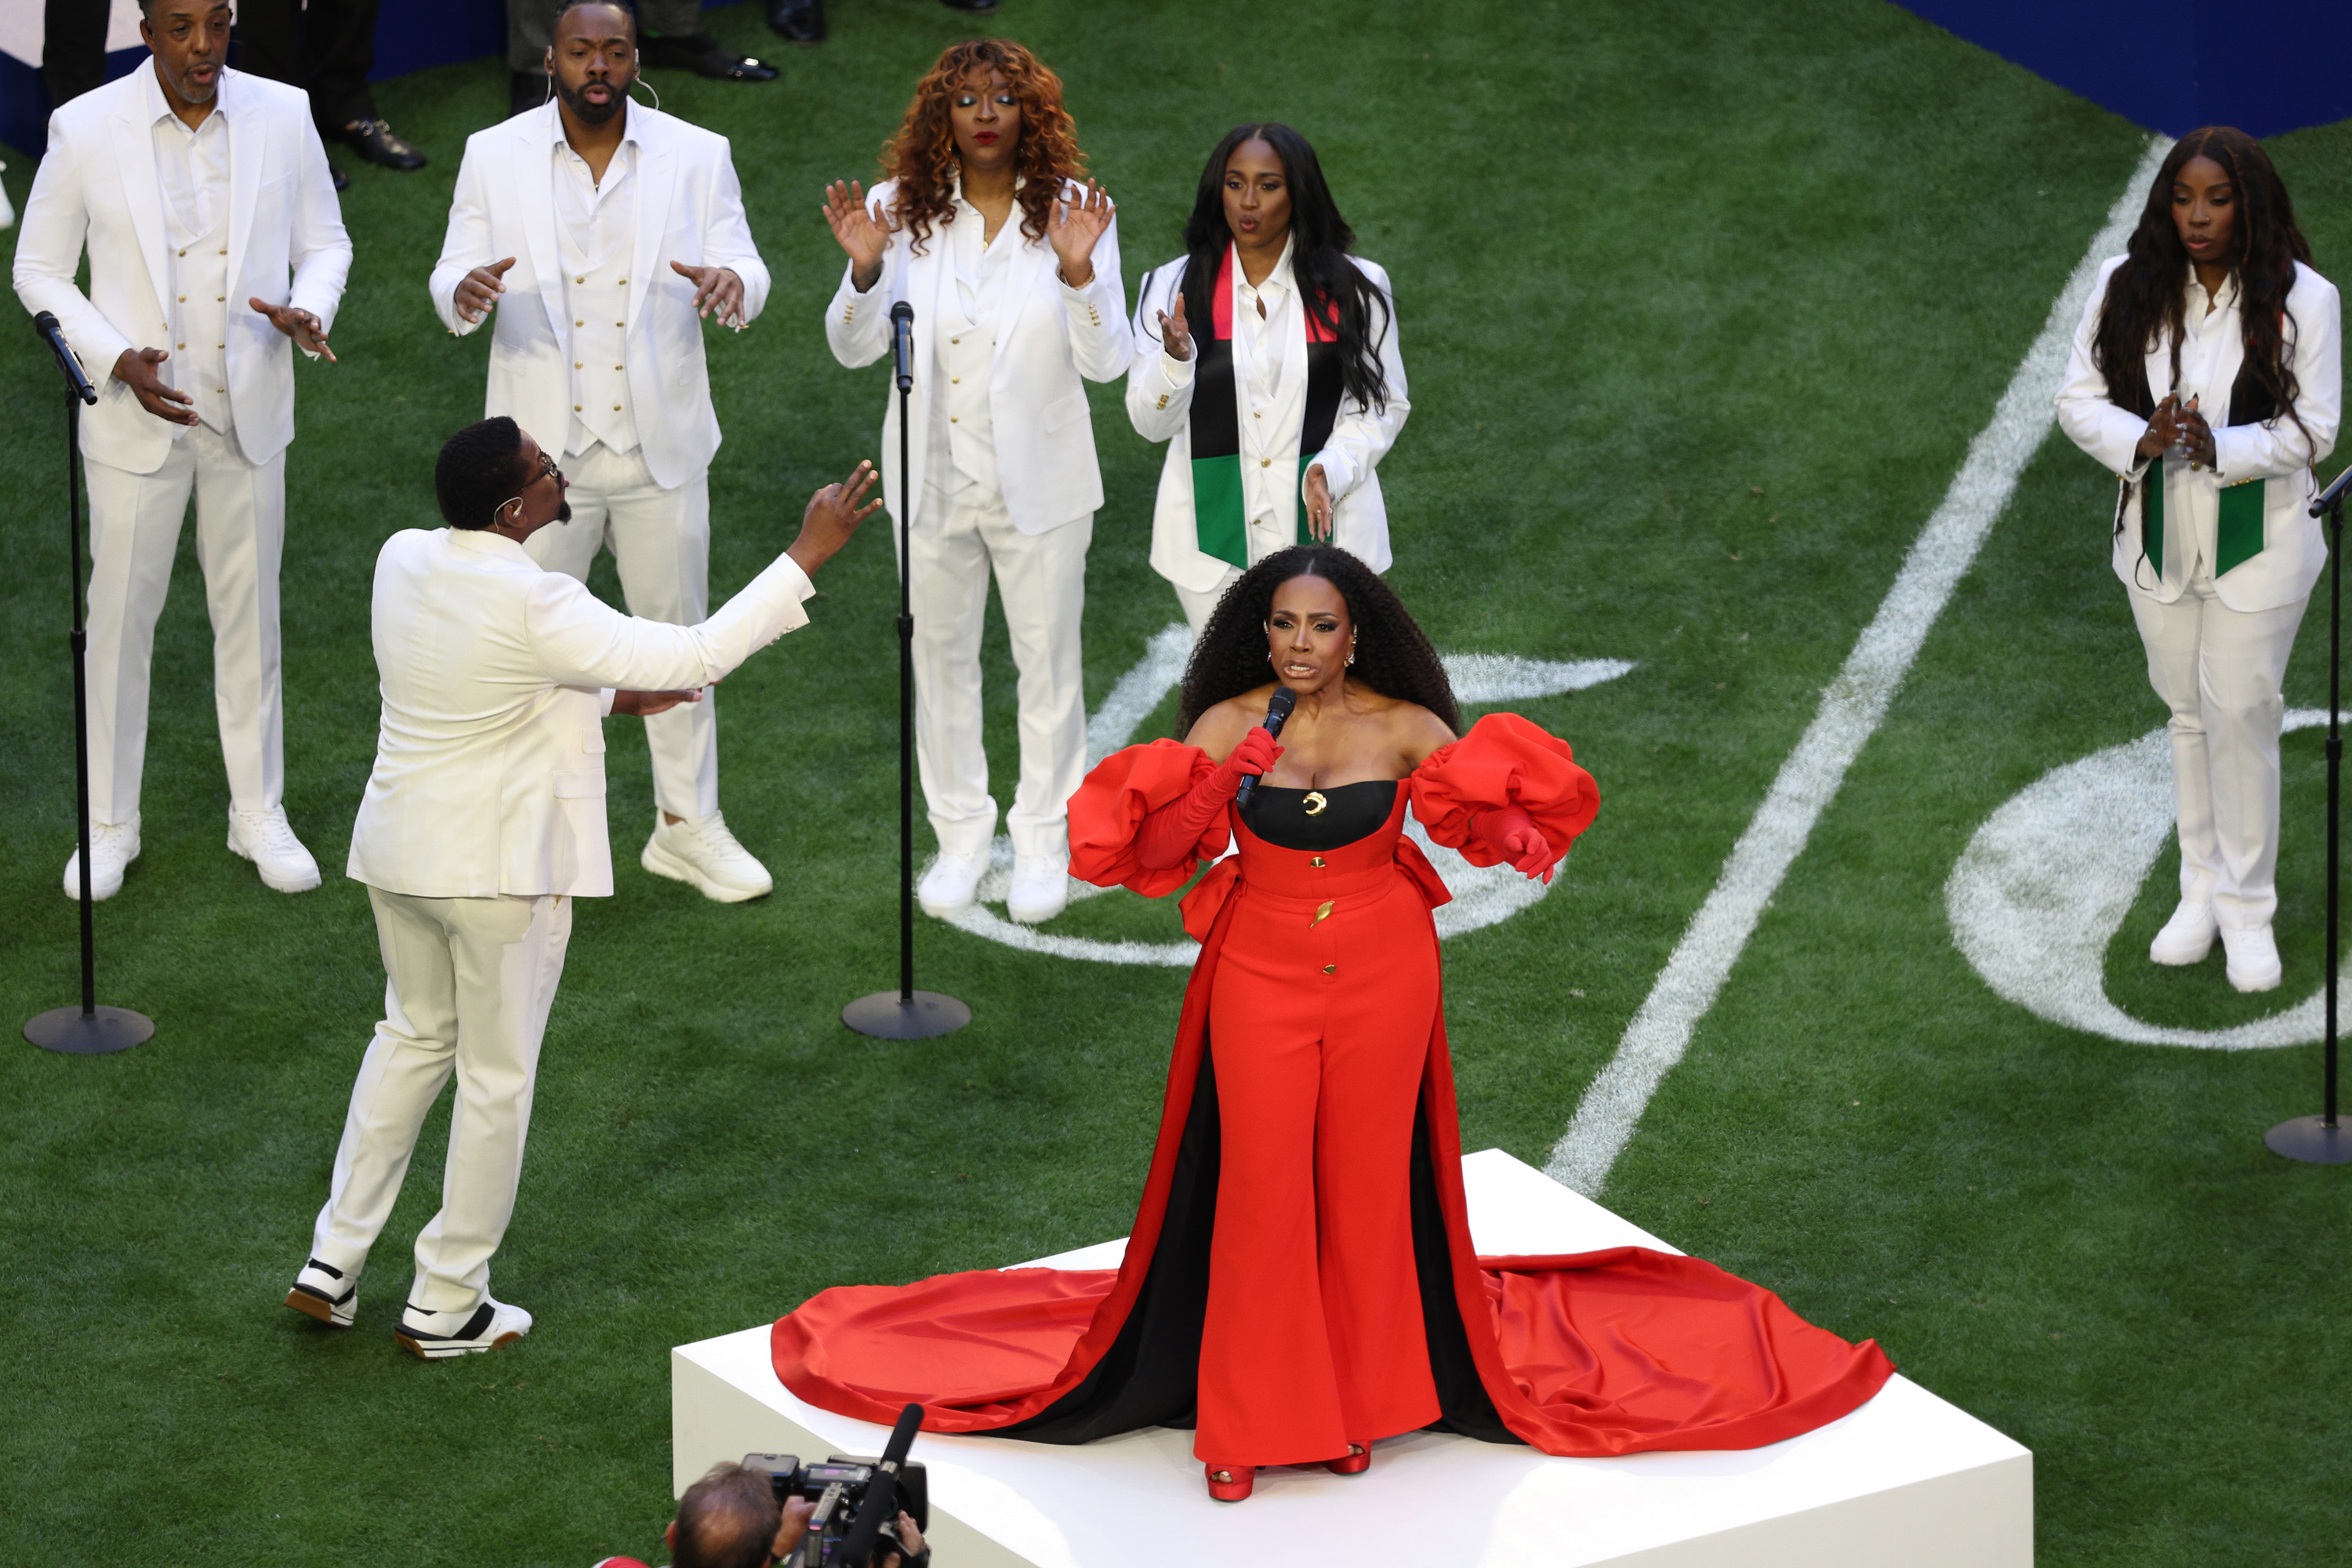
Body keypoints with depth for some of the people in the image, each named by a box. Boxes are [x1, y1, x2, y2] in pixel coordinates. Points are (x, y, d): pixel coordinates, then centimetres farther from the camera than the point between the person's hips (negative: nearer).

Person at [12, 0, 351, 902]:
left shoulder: (281, 117, -5)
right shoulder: (86, 130, -11)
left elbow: (325, 243, 6)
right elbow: (39, 270, -3)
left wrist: (307, 312, -16)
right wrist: (117, 361, -17)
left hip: (248, 412, 2)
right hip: (136, 416, -2)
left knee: (250, 615, 12)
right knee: (120, 617, 6)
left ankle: (259, 815, 26)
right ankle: (109, 825, 20)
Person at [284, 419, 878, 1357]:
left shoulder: (403, 560, -3)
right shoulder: (532, 606, -25)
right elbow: (695, 658, -23)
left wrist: (611, 698, 15)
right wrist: (808, 555, -20)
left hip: (400, 849, 7)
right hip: (500, 865, -7)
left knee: (414, 1035, 24)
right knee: (497, 1072, 8)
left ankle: (334, 1260, 25)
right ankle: (446, 1307, 17)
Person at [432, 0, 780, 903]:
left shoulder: (696, 156, -2)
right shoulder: (494, 157, -2)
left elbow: (746, 270, -5)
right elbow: (452, 281, -2)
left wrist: (730, 282, -30)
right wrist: (465, 291, -27)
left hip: (661, 446, 1)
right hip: (542, 446, -1)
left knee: (677, 636, 11)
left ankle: (688, 826, 25)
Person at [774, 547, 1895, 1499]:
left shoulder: (1404, 727, -6)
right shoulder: (1224, 727, -7)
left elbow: (1506, 817, -1)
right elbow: (1157, 855, -11)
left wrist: (1497, 800, -23)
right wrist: (1194, 801, -28)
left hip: (1382, 978, 1)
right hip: (1261, 977, 0)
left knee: (1368, 1187, 7)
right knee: (1259, 1193, -1)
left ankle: (1357, 1404, 23)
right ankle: (1244, 1420, 11)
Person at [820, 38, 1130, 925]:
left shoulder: (1072, 214, -8)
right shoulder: (904, 212, -4)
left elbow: (1106, 361, -12)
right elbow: (854, 348, -4)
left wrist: (1078, 271, -29)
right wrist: (864, 266, -22)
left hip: (1039, 478, -2)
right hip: (934, 477, 2)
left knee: (1048, 659, 7)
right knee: (941, 653, 13)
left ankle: (1044, 843, 21)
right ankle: (960, 835, 27)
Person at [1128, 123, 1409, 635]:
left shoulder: (1355, 288, 0)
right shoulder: (1172, 288, 2)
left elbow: (1382, 406, 2)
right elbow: (1150, 423, -1)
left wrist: (1331, 470, -15)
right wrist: (1175, 360, -21)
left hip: (1323, 527, -1)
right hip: (1214, 539, 1)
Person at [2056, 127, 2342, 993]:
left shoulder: (2301, 299, -15)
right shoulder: (2127, 288, -7)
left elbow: (2312, 428, -13)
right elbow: (2080, 399, -3)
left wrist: (2221, 450, -28)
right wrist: (2141, 442, -23)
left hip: (2259, 547, -3)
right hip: (2159, 539, 3)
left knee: (2242, 716, 2)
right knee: (2188, 713, 16)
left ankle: (2248, 910, 16)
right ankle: (2202, 890, 32)